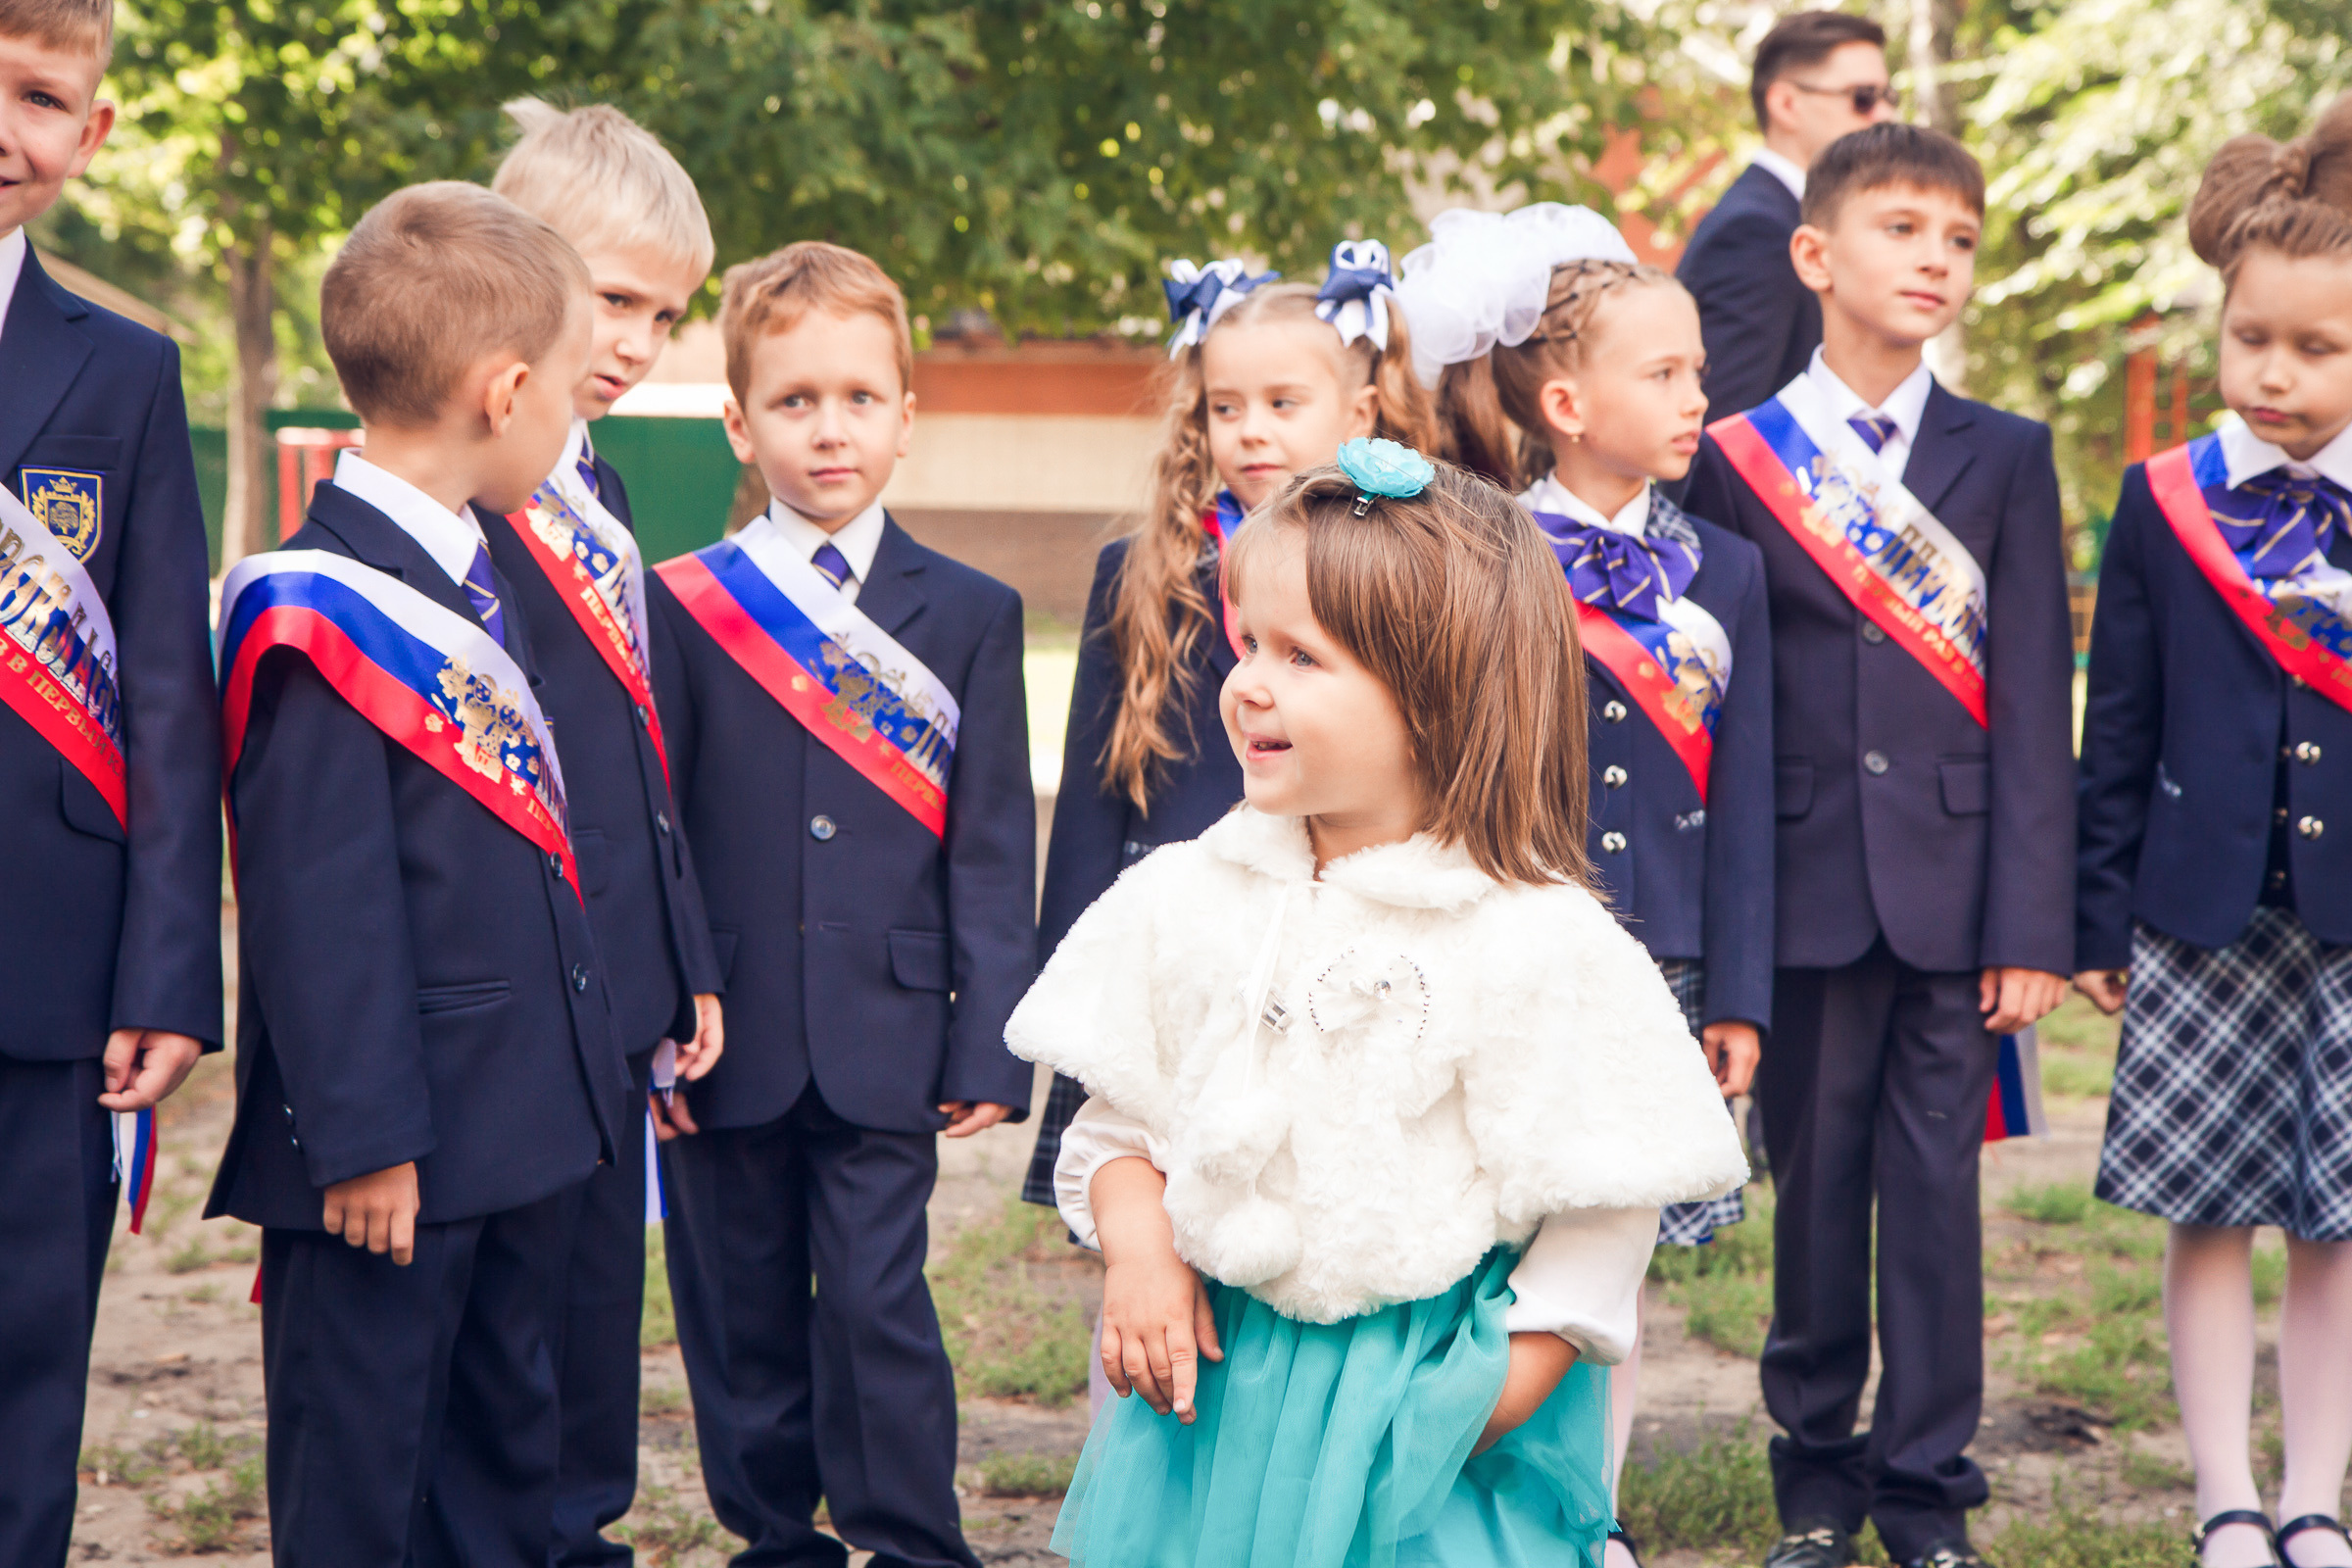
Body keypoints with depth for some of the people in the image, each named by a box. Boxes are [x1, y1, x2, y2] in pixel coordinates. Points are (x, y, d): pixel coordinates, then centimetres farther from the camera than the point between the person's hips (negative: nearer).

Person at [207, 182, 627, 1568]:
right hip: (393, 1150, -9)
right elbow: (317, 905, -20)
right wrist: (361, 1139, -20)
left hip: (526, 1127, 9)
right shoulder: (322, 618, -17)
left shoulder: (478, 577, 12)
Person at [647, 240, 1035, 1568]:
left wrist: (989, 1044, -3)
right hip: (730, 1044, 1)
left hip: (887, 1044, -1)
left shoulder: (969, 618, 6)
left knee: (879, 1308, -4)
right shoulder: (682, 607, 4)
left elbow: (994, 851, 3)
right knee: (744, 1317, 8)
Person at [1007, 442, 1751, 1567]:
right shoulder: (1185, 901, 1)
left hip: (1434, 1399, -4)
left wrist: (1488, 1399, -14)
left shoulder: (1544, 945, -13)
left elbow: (1600, 1220, -9)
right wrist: (1138, 1245, -8)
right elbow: (1118, 1118, 10)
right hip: (1212, 1383, 4)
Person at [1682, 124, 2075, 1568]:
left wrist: (2034, 921, -7)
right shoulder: (1737, 459, 3)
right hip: (1804, 889, 0)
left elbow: (2035, 703, 0)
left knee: (1936, 1190, 3)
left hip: (1954, 888, 0)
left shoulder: (2006, 459, 5)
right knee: (1815, 1187, 7)